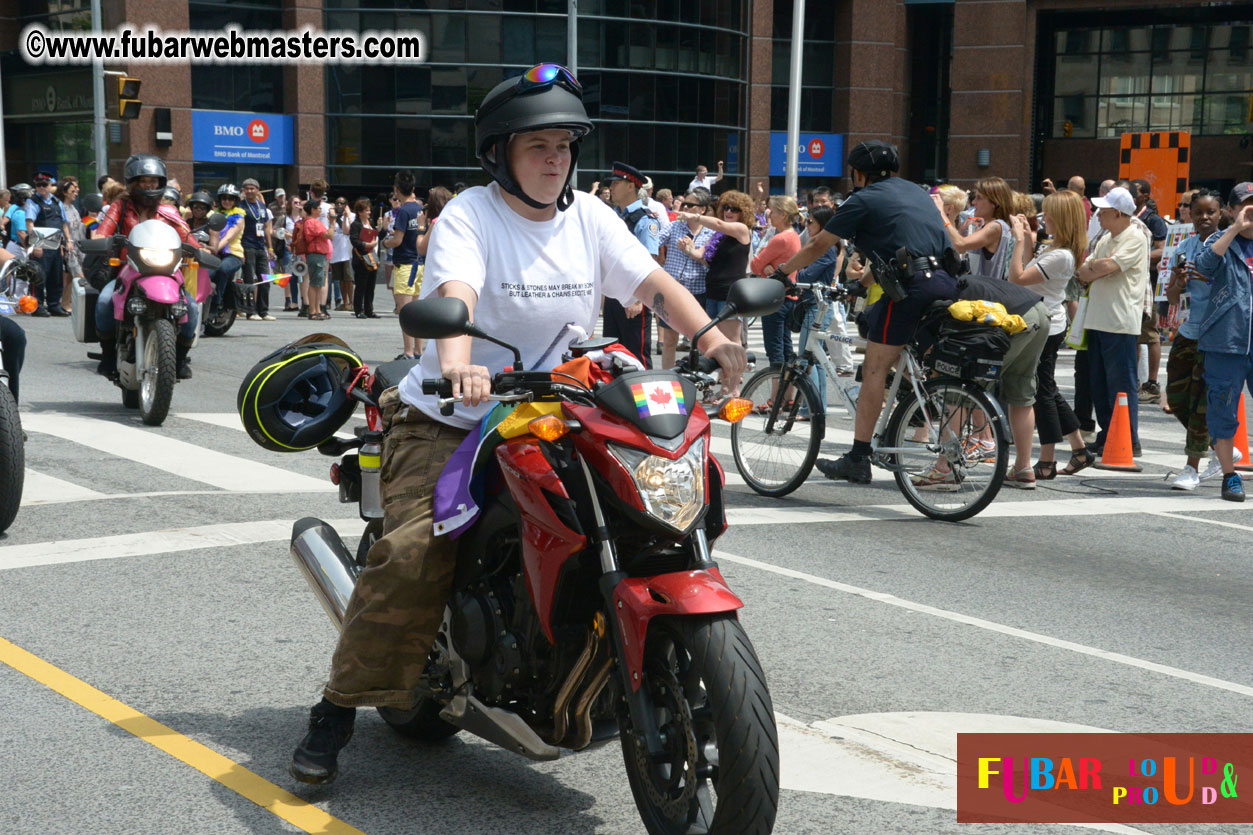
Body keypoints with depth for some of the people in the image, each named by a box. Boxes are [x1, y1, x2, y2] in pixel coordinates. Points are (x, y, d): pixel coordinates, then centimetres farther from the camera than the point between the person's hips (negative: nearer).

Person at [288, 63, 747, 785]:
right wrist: (457, 365, -49)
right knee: (414, 553, -24)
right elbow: (456, 292, -28)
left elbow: (653, 281, -4)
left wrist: (710, 337, -23)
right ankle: (338, 712, -10)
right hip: (447, 423, -5)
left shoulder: (588, 217, 7)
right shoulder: (471, 215, -9)